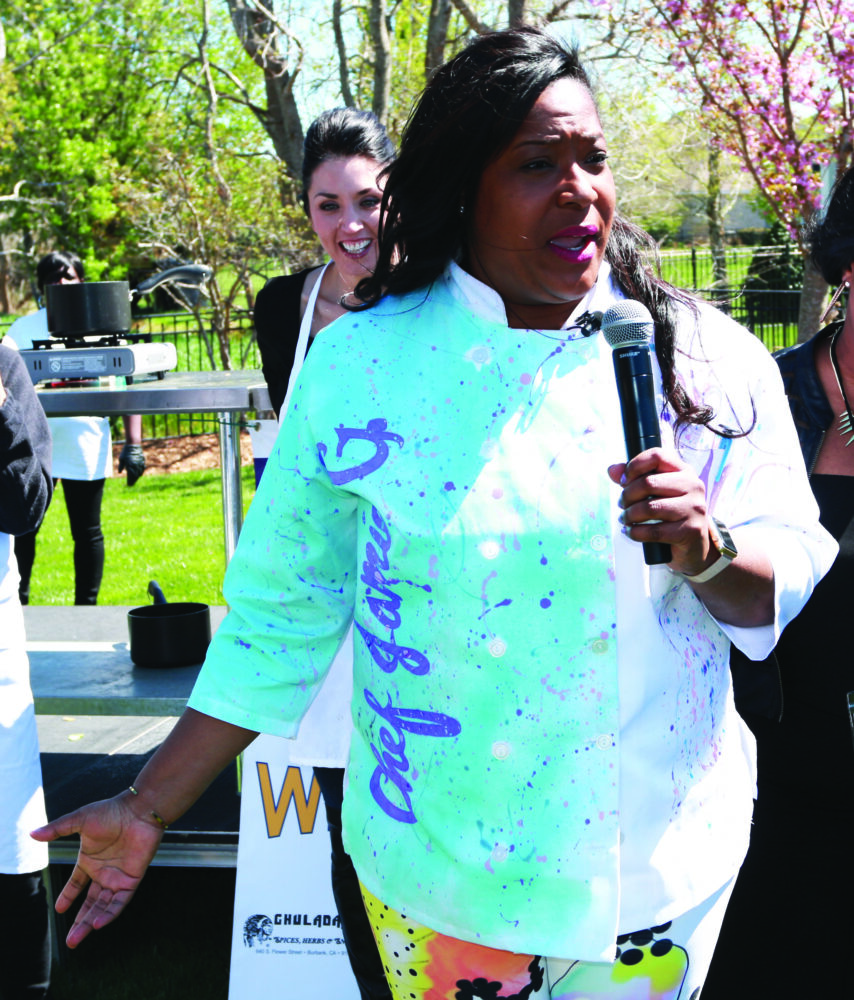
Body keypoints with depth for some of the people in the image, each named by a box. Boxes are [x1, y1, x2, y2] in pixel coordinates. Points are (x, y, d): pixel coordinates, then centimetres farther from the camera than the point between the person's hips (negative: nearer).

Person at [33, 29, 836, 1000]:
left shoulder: (711, 363, -5)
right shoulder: (360, 364, -7)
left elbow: (786, 587, -3)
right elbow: (282, 609, -2)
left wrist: (706, 551, -25)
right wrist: (148, 809, -1)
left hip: (663, 864, 1)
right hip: (438, 874, -1)